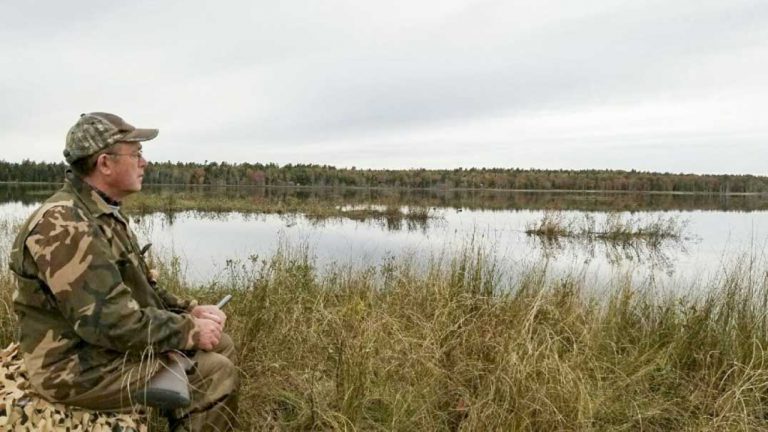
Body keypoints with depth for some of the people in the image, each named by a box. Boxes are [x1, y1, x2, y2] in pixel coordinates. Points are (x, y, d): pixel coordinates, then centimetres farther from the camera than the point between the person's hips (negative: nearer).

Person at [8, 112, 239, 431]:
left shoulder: (105, 213, 9)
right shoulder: (64, 224, -24)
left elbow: (140, 288, 15)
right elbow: (109, 320, -29)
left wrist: (190, 310, 0)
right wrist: (190, 331, -20)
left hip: (107, 342, 10)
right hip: (79, 367, -10)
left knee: (221, 346, 9)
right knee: (215, 374, -16)